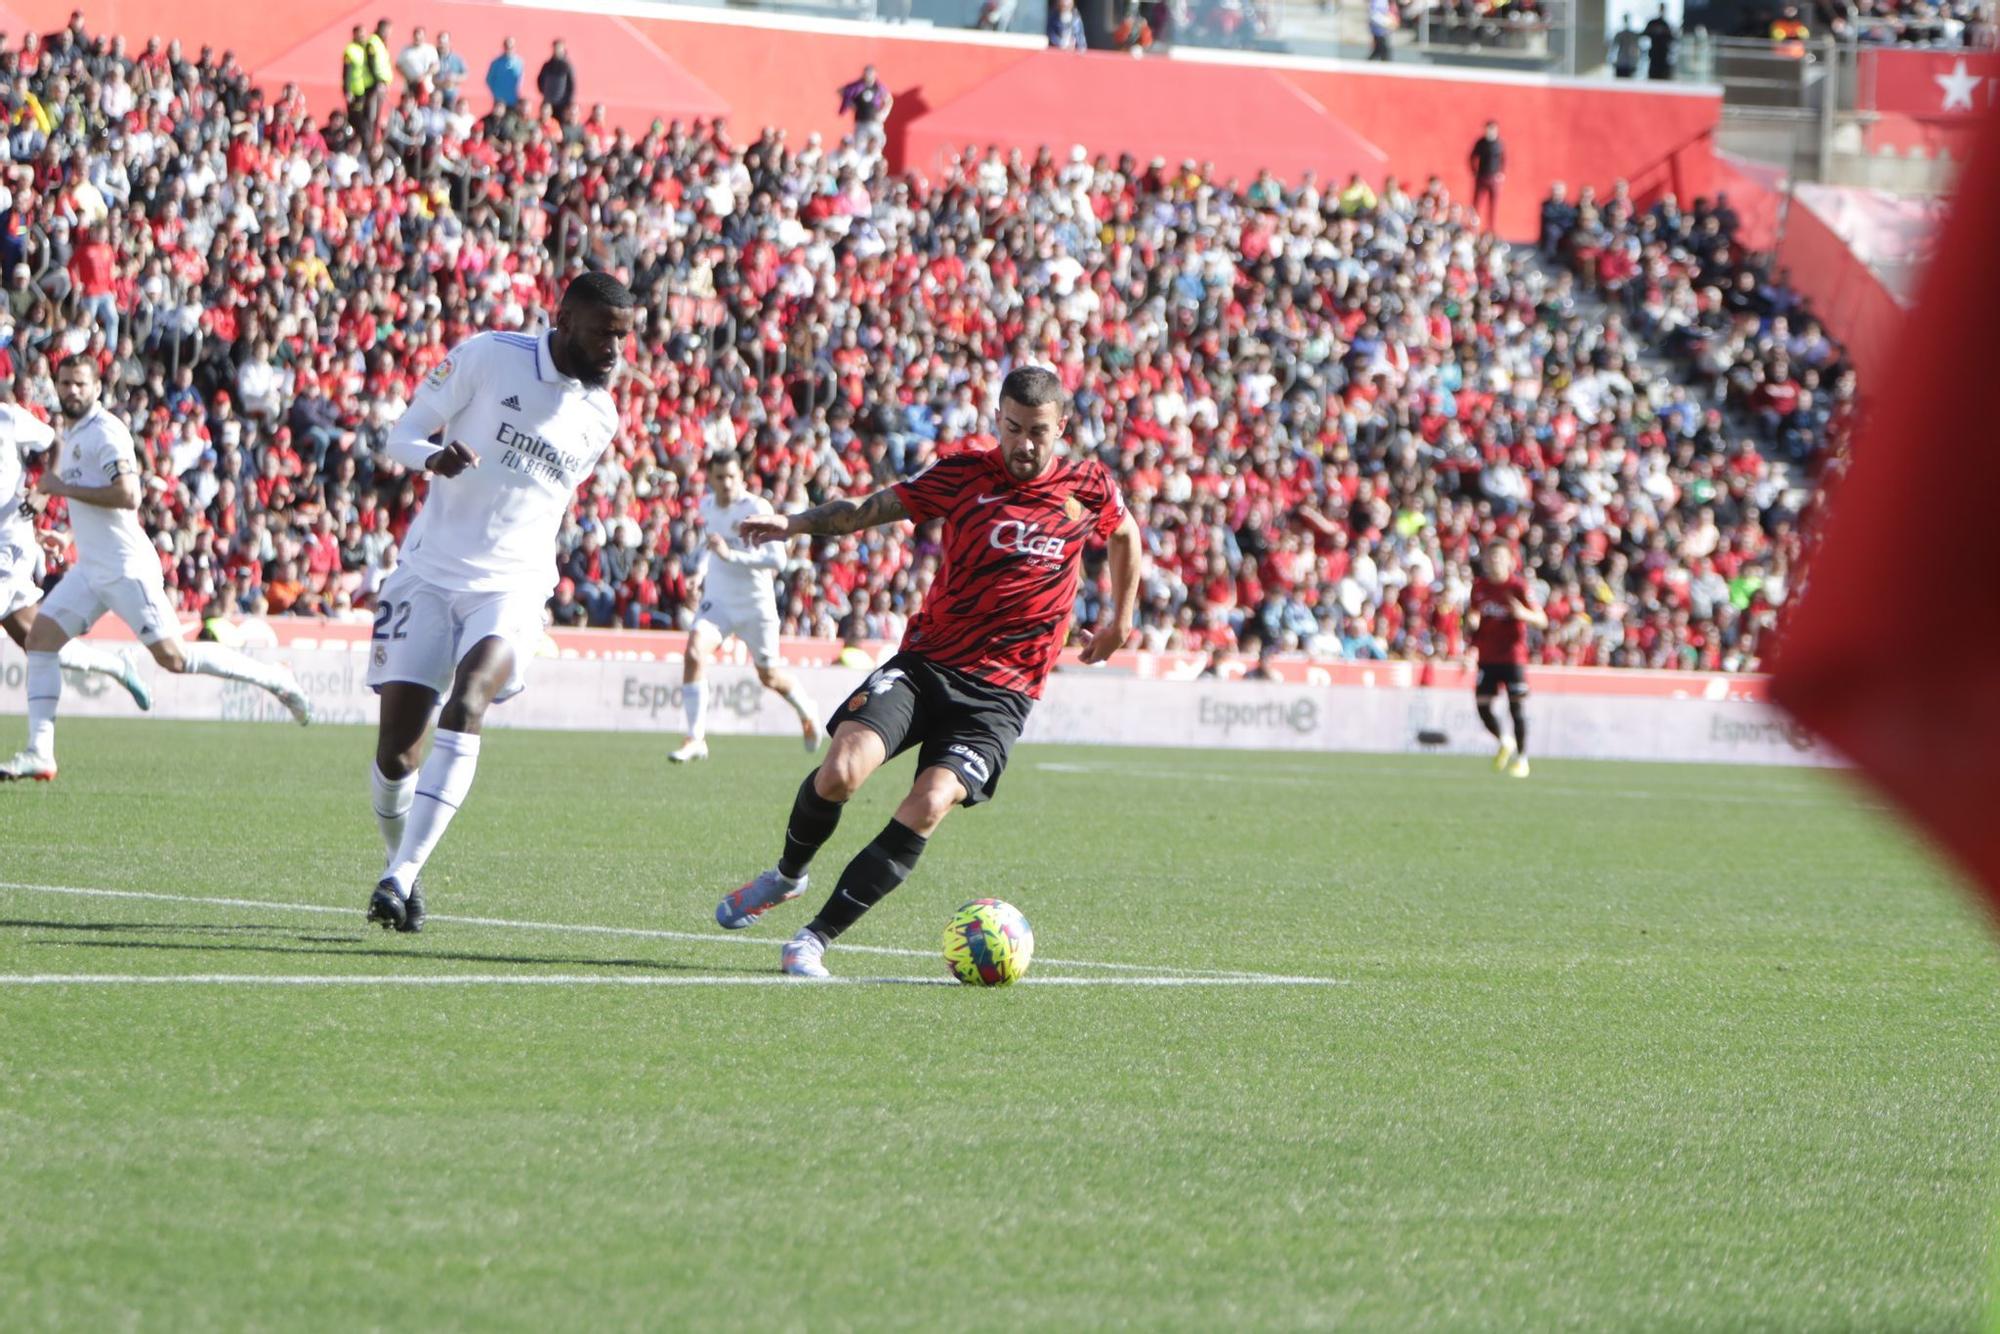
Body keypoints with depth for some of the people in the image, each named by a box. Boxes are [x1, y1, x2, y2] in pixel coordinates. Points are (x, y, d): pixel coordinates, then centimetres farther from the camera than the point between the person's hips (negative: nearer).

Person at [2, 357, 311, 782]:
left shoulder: (105, 432, -14)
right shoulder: (69, 433, 15)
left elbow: (128, 496, -25)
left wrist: (63, 488, -19)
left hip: (126, 567, -9)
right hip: (90, 567, 9)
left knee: (173, 657, -12)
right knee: (40, 638, -2)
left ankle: (275, 680, 1)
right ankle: (39, 754, -4)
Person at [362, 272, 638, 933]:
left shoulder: (600, 419, 9)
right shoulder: (487, 357, -4)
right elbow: (401, 435, -2)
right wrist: (433, 455, -23)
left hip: (510, 588, 1)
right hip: (430, 575, -1)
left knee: (466, 707, -26)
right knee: (395, 752, -3)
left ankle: (401, 877, -28)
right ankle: (400, 865, 24)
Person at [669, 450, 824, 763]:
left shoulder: (757, 509, -18)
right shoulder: (707, 506, 2)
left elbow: (777, 560, -25)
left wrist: (730, 555, -33)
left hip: (755, 604, -4)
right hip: (718, 599, 4)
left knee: (769, 676, 11)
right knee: (694, 653, -22)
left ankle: (807, 713, 45)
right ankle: (696, 739, -18)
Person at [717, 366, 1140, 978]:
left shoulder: (1090, 487, 3)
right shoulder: (966, 474, 0)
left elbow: (1125, 534, 25)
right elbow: (868, 509, 5)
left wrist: (1120, 622, 28)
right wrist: (794, 523, -11)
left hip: (1001, 691, 0)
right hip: (926, 660, 0)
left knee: (928, 807, -23)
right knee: (842, 770, -21)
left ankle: (817, 938, -13)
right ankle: (786, 875, 12)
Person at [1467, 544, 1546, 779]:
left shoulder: (1518, 586, -8)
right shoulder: (1479, 585, 7)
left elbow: (1542, 621, -11)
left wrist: (1524, 614, -31)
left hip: (1513, 656, -5)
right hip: (1487, 656, 5)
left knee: (1517, 707, -6)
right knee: (1482, 705, 2)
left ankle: (1522, 758, 4)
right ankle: (1503, 742, 29)